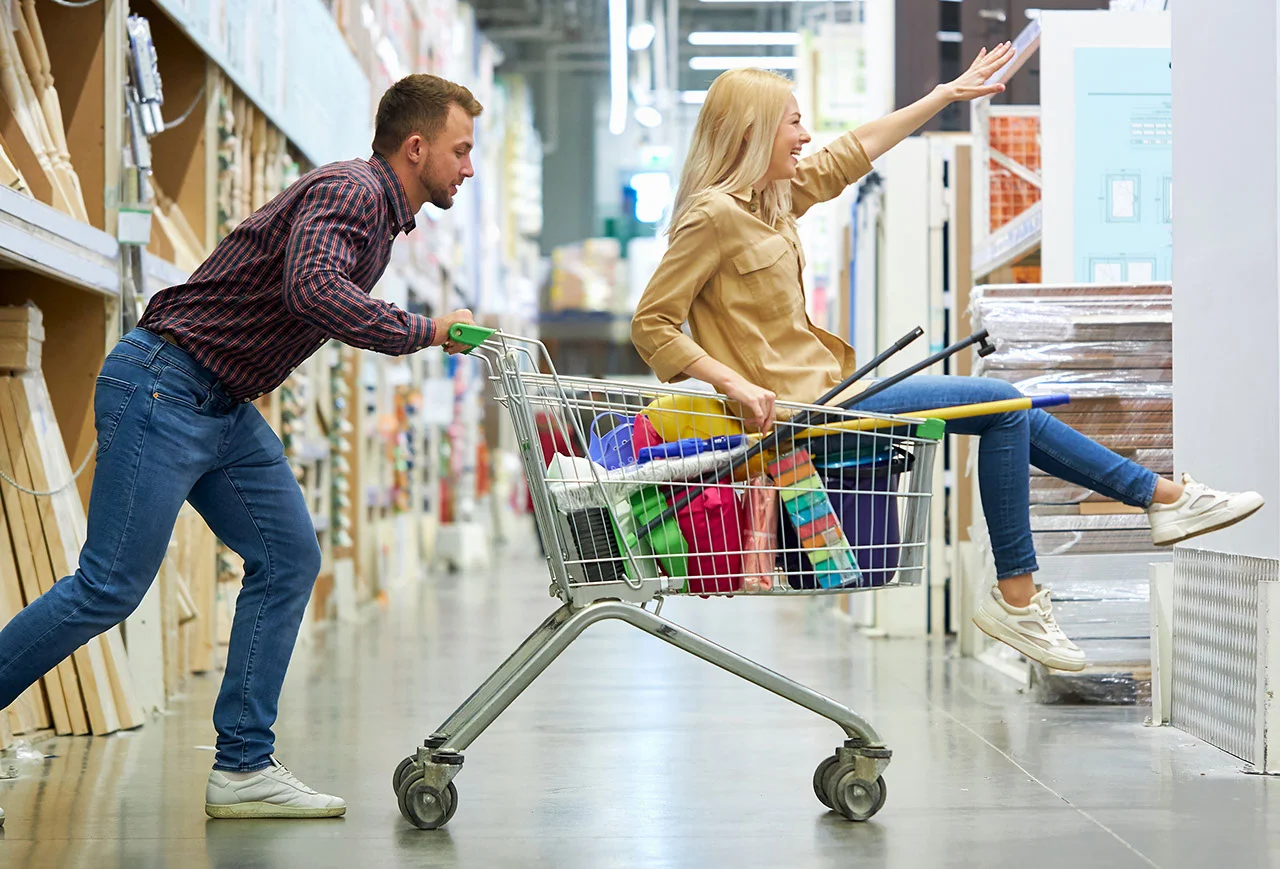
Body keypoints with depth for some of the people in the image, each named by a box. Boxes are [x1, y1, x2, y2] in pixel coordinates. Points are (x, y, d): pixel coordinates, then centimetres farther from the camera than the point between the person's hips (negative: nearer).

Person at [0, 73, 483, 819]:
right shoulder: (349, 192, -16)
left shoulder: (383, 216, 16)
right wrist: (424, 332, -25)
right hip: (163, 389, -10)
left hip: (226, 410, 10)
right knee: (110, 587, -8)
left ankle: (243, 769, 3)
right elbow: (312, 289, -35)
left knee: (289, 560, 1)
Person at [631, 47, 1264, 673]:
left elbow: (853, 153, 22)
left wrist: (948, 93, 26)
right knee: (1001, 404, -7)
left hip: (825, 388, 10)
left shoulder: (770, 197, 12)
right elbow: (652, 324, -18)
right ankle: (1015, 600, 0)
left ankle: (1164, 497, 17)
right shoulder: (713, 214, -15)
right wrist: (734, 383, -26)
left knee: (1010, 413, 9)